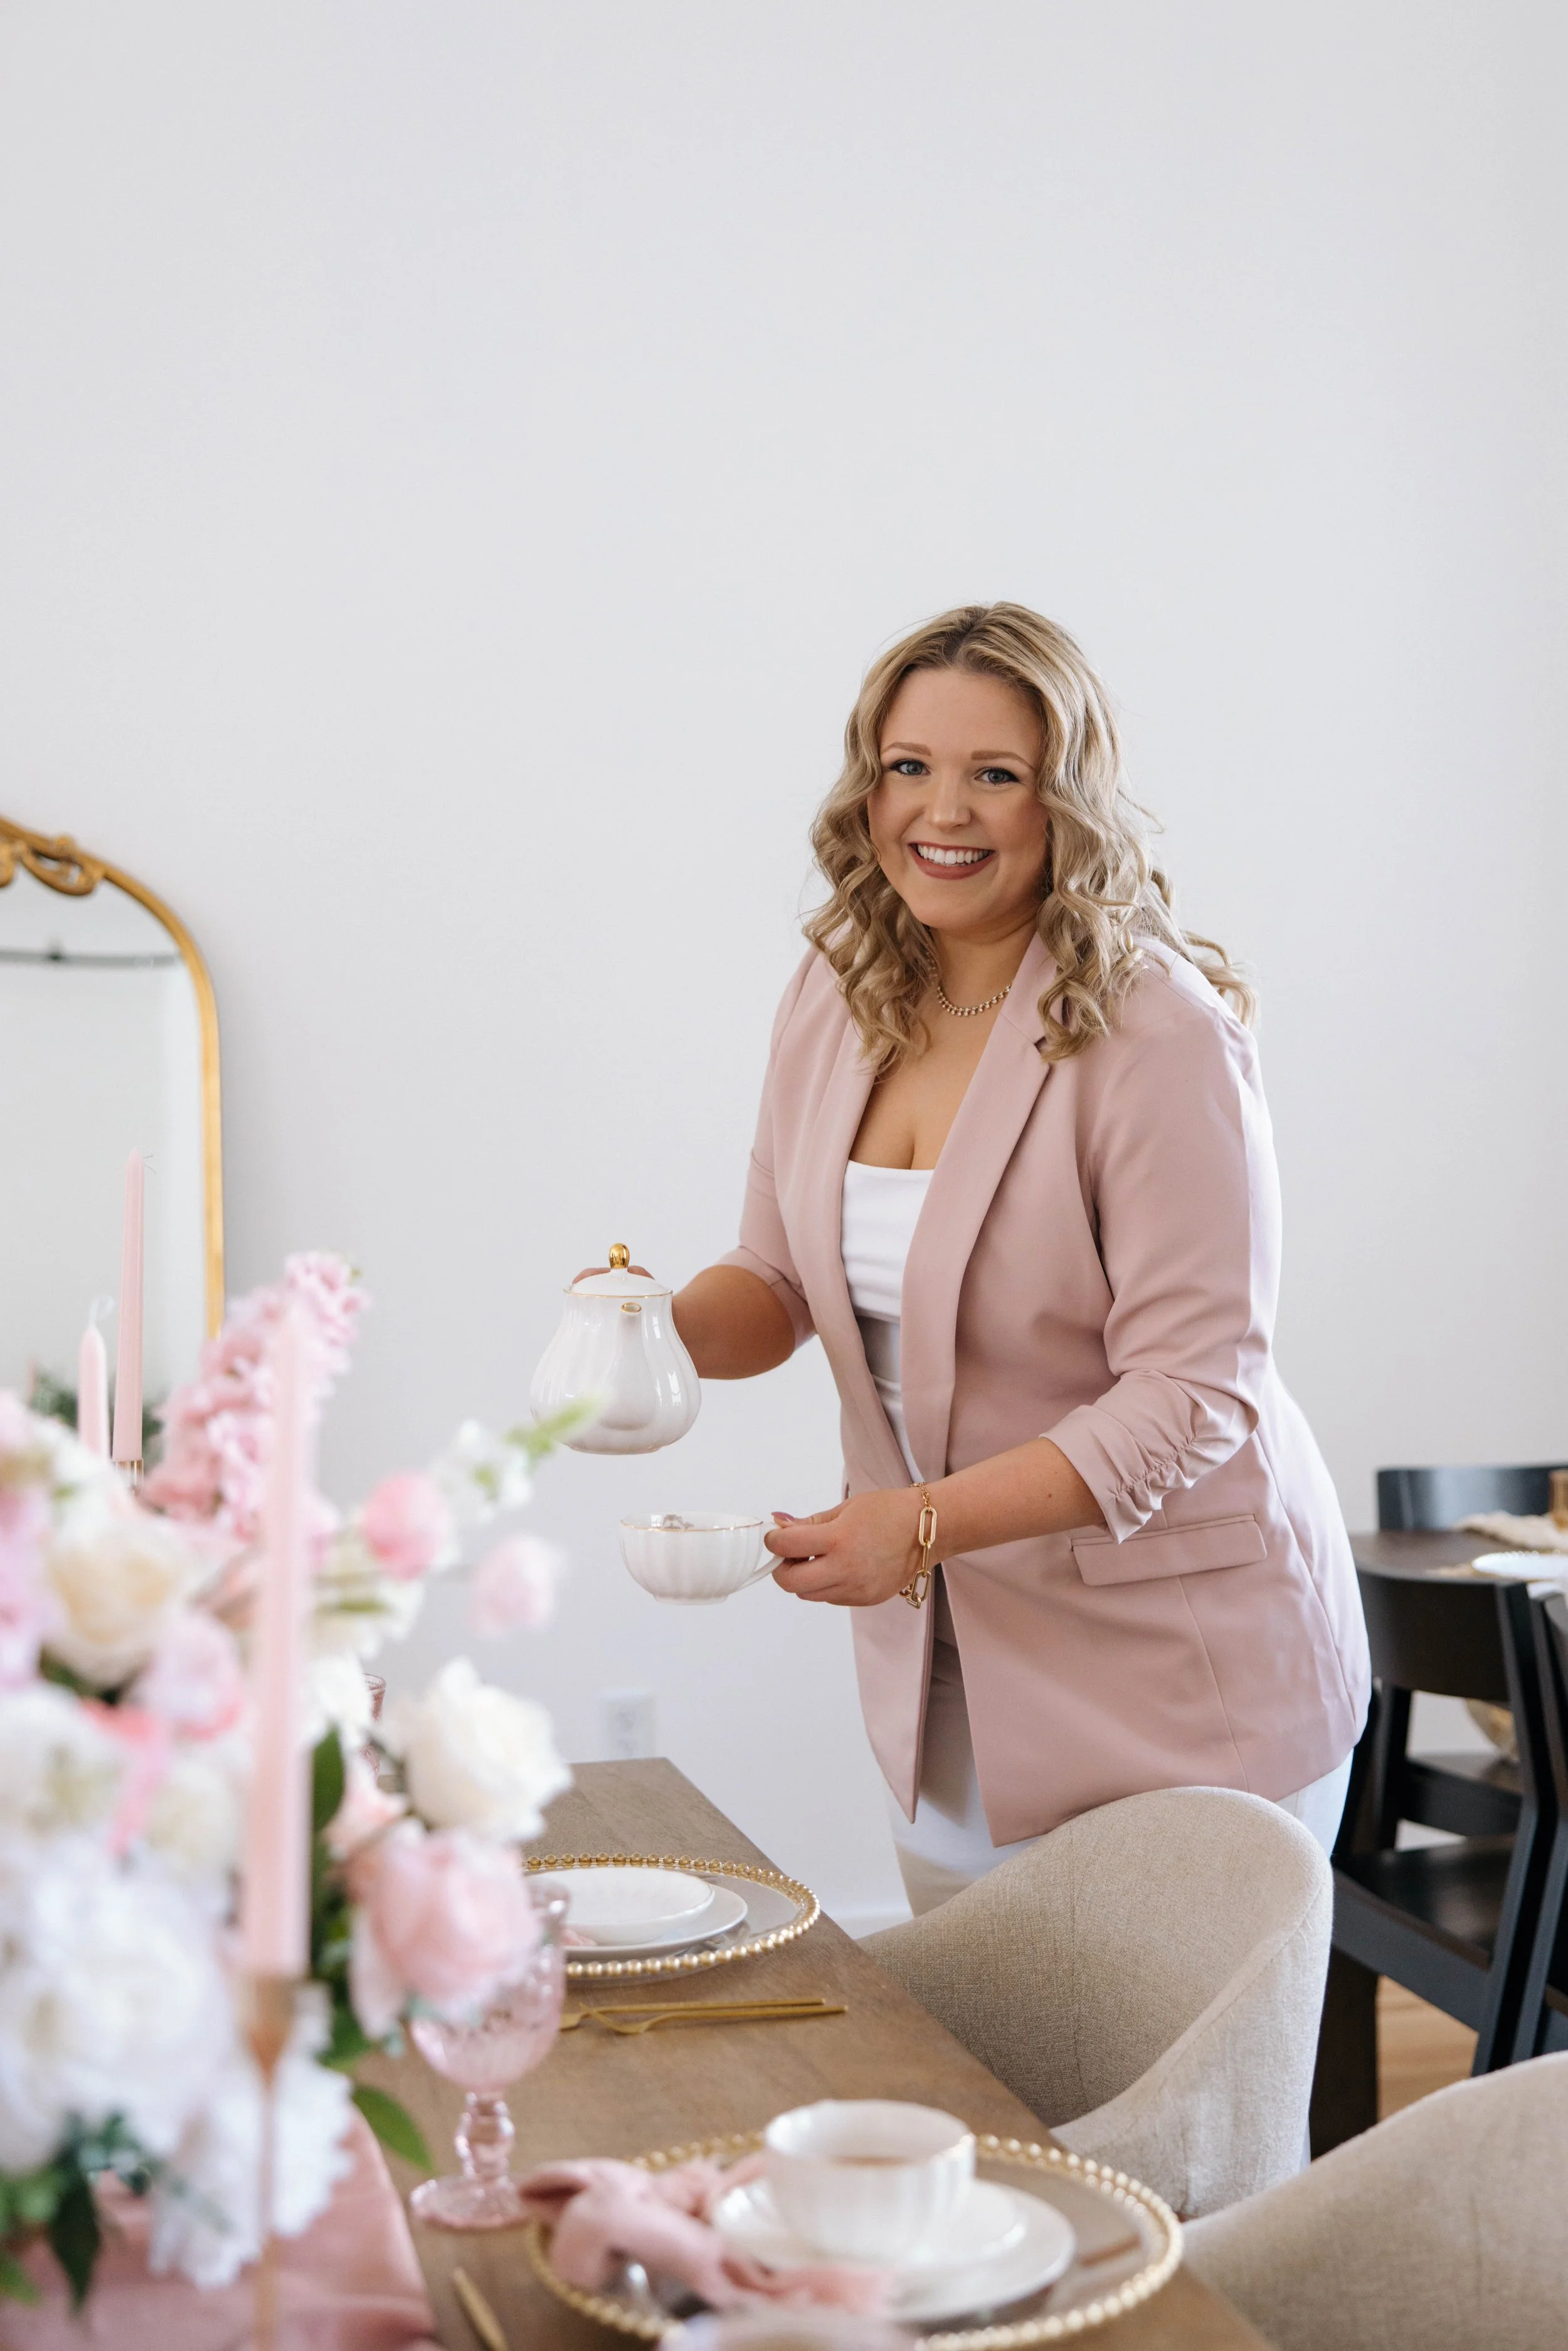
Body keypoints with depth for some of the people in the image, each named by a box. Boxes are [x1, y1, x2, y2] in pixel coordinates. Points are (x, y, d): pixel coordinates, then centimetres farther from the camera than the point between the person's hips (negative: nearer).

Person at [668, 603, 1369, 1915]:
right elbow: (783, 1276, 12)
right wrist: (672, 1327, -11)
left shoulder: (1159, 1035, -19)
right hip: (941, 1662, 6)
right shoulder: (835, 1005, 1)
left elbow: (1194, 1392, -21)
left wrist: (928, 1521, -29)